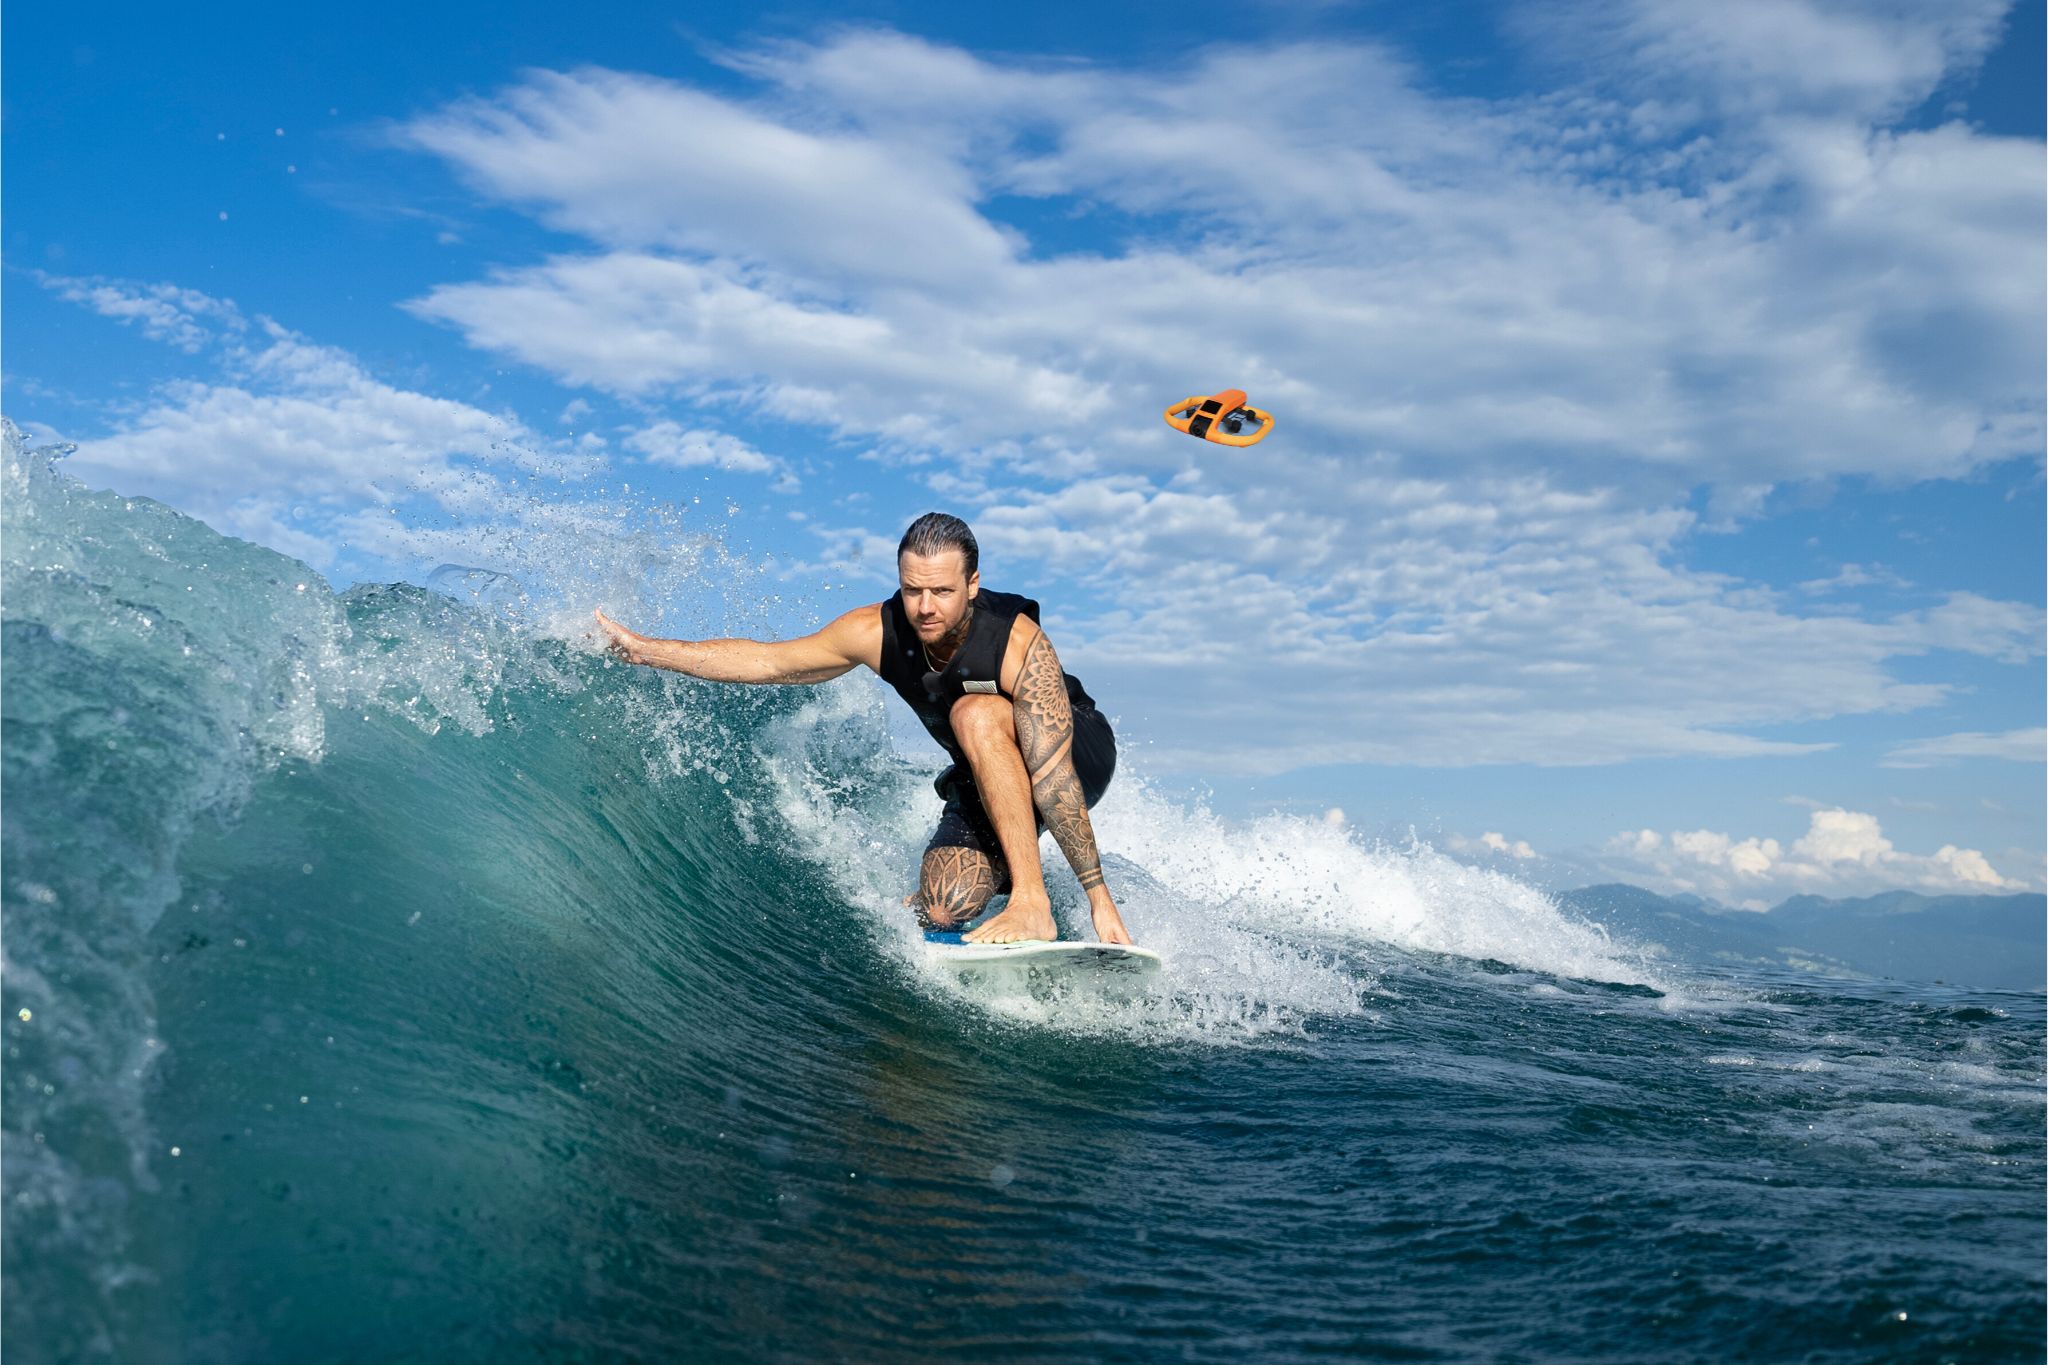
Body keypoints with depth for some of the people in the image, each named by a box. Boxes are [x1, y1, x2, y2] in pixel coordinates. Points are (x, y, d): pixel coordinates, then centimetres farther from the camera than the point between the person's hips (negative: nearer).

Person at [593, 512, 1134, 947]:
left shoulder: (1018, 643, -34)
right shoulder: (876, 632, -20)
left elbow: (1053, 778, -36)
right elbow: (768, 660, -8)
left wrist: (1099, 895, -35)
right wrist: (643, 649, -9)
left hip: (1079, 755, -4)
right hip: (986, 778, 5)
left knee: (976, 712, -36)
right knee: (942, 907, -19)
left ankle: (1032, 901, -31)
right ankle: (1010, 872, 17)